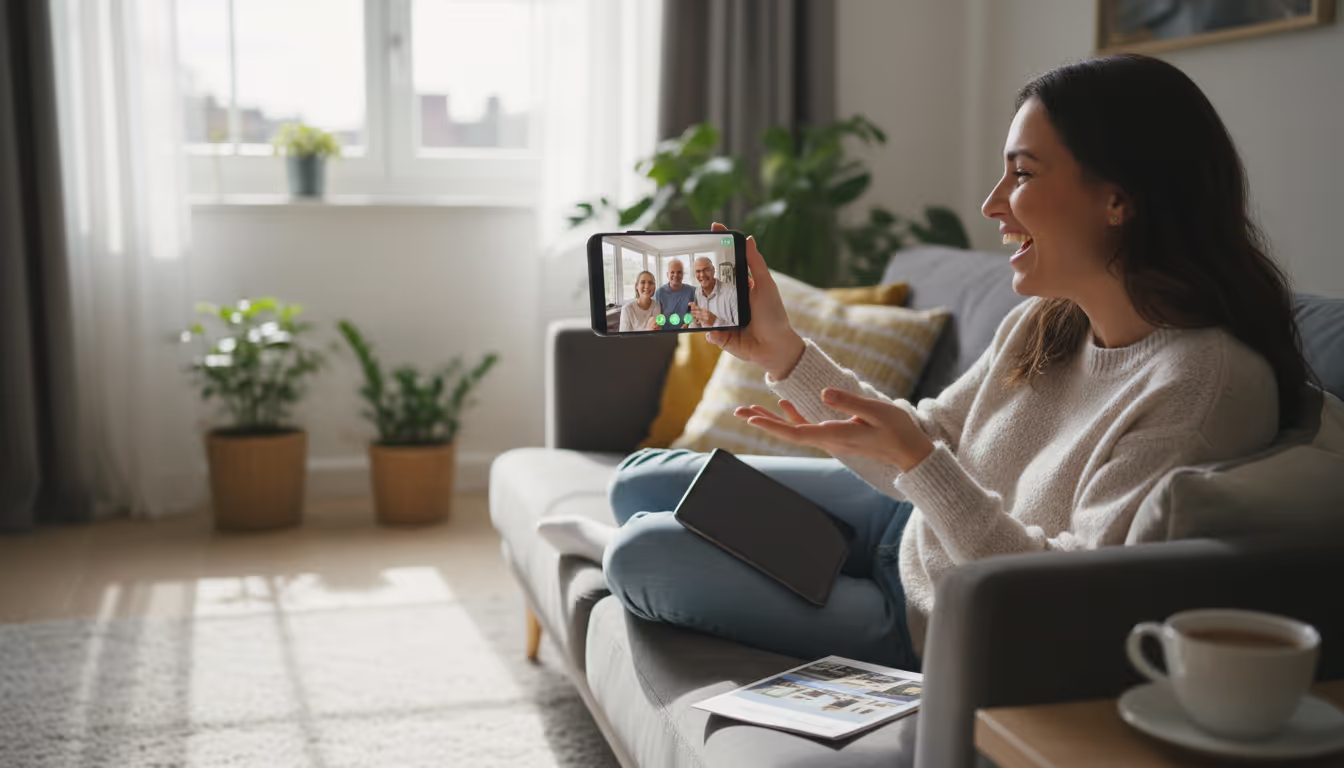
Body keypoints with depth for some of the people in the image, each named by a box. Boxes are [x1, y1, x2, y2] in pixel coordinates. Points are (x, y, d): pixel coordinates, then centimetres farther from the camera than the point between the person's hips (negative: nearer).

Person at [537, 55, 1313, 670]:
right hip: (911, 534, 7)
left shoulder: (1209, 382, -30)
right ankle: (624, 539, 44)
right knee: (643, 479, 7)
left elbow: (1073, 607, -30)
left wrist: (916, 460, -37)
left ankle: (626, 545, 29)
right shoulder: (1047, 322, -5)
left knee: (641, 558, -9)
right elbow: (925, 444, 6)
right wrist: (784, 352, -4)